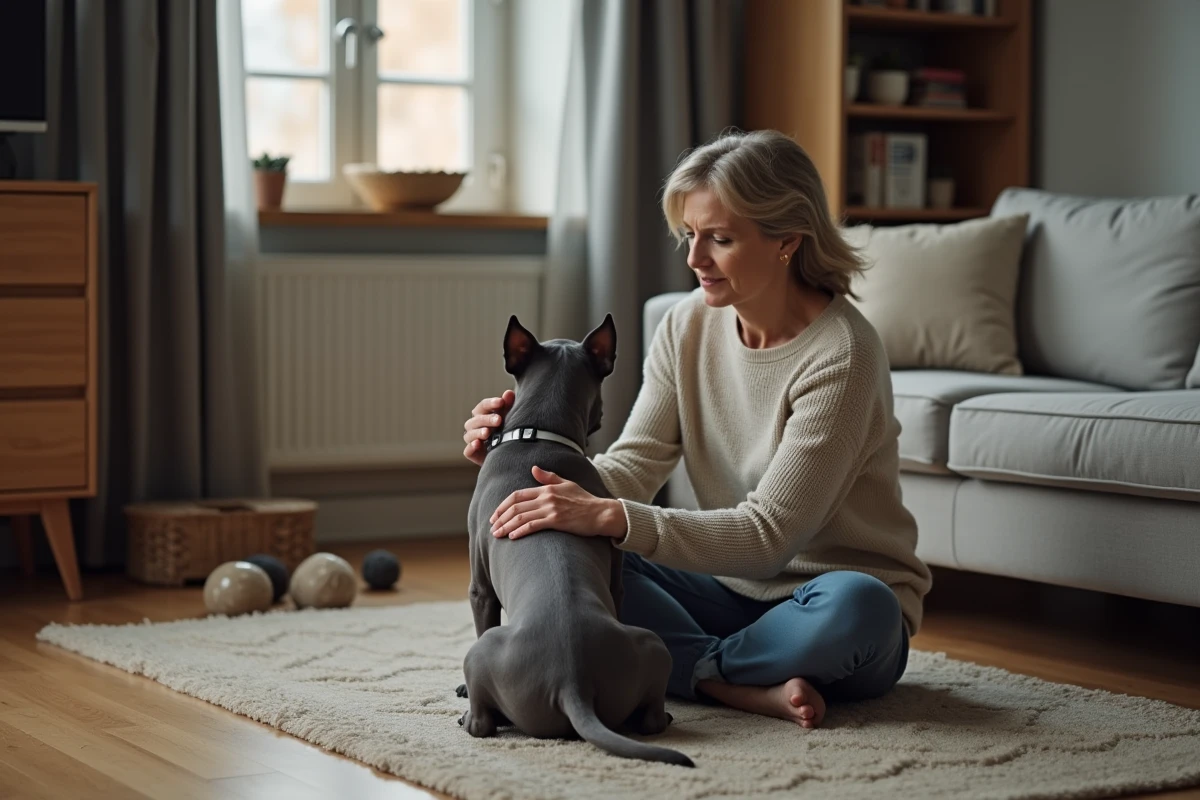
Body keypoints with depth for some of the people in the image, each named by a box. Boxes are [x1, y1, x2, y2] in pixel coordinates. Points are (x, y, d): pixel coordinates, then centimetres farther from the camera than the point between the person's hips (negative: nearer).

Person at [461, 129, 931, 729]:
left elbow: (768, 535, -26)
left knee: (853, 606, -40)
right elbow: (632, 468, -5)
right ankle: (749, 685, -24)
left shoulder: (841, 354, -21)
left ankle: (692, 669, -18)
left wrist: (611, 518, -36)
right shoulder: (688, 327, -1)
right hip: (732, 590, 6)